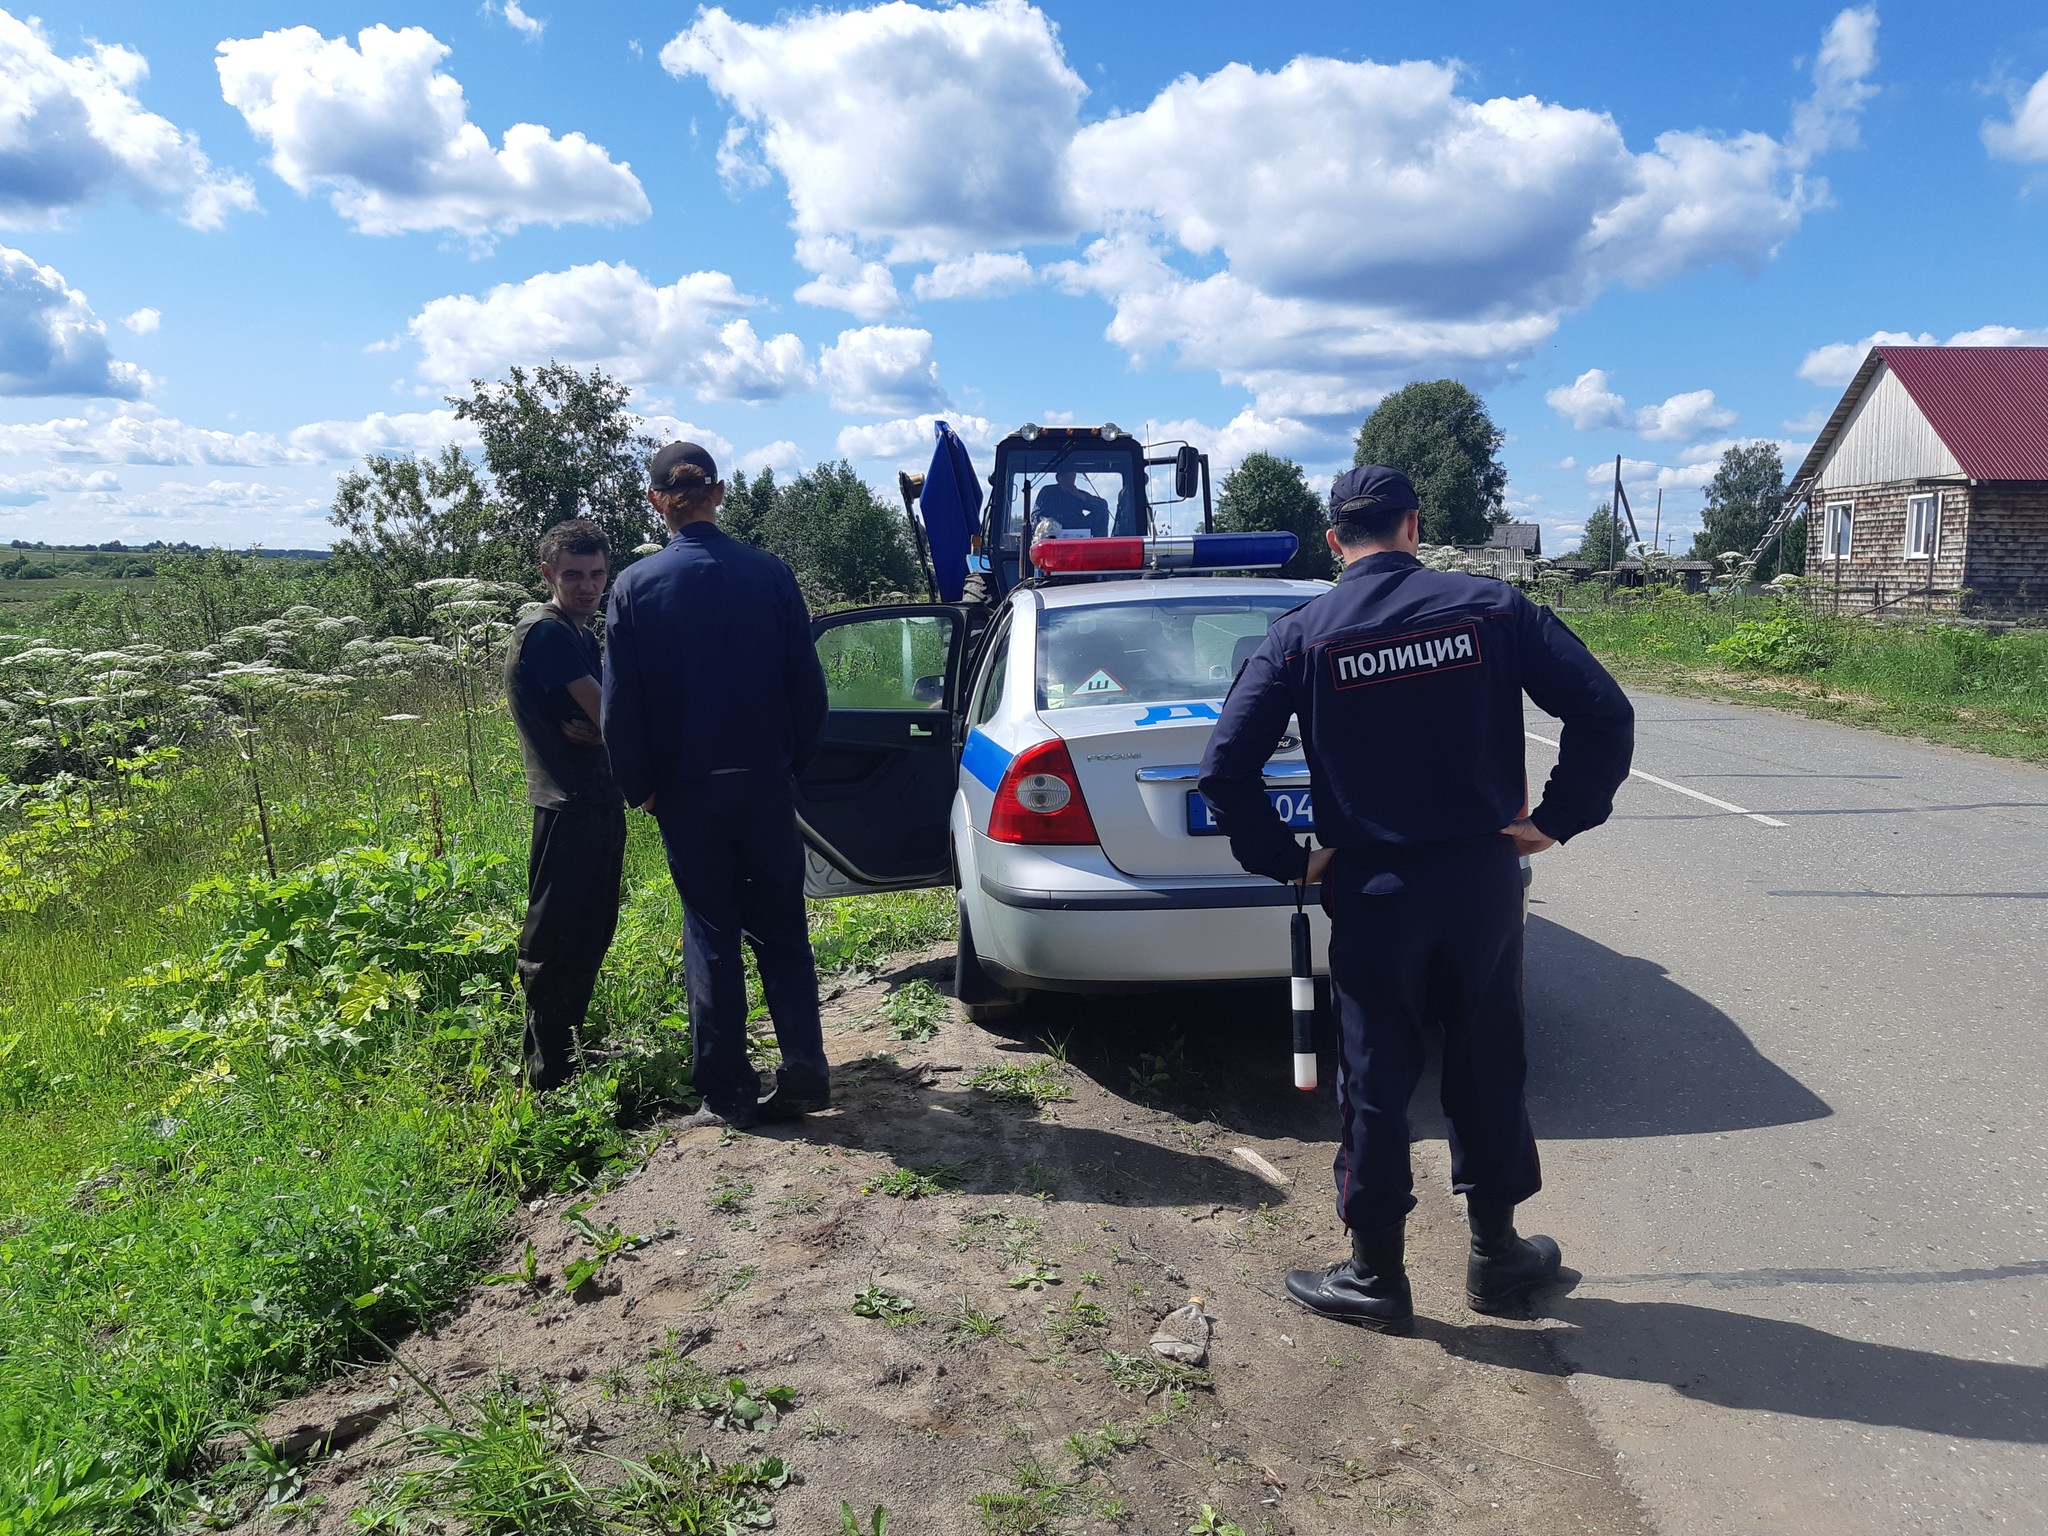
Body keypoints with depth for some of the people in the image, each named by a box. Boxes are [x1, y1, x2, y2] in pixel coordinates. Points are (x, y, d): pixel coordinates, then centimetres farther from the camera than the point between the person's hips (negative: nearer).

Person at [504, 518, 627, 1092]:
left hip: (600, 803, 9)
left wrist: (593, 729, -13)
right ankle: (549, 1075, 4)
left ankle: (572, 1044, 30)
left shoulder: (581, 635, 17)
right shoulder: (546, 632, -12)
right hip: (568, 808, -9)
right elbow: (605, 712, -17)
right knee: (557, 942, -3)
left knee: (593, 933, 16)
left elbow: (601, 716, 11)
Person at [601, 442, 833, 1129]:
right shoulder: (769, 573, -4)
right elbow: (808, 686, -1)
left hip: (687, 792, -1)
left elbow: (620, 707, -5)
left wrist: (642, 787, 8)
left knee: (711, 935, 8)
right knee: (782, 930, 12)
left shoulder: (636, 586, -6)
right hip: (766, 784, 1)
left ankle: (728, 1093, 12)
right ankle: (804, 1075, 14)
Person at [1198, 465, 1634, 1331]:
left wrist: (1285, 861, -1)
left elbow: (1227, 764, -10)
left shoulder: (1303, 635, -5)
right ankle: (1497, 1254, 31)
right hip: (1484, 879, 2)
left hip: (1371, 890, -1)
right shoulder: (1491, 608, -2)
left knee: (1376, 1079, 10)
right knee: (1487, 1068, 17)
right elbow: (1604, 714, -7)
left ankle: (1376, 1274, 21)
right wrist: (1555, 820, 0)